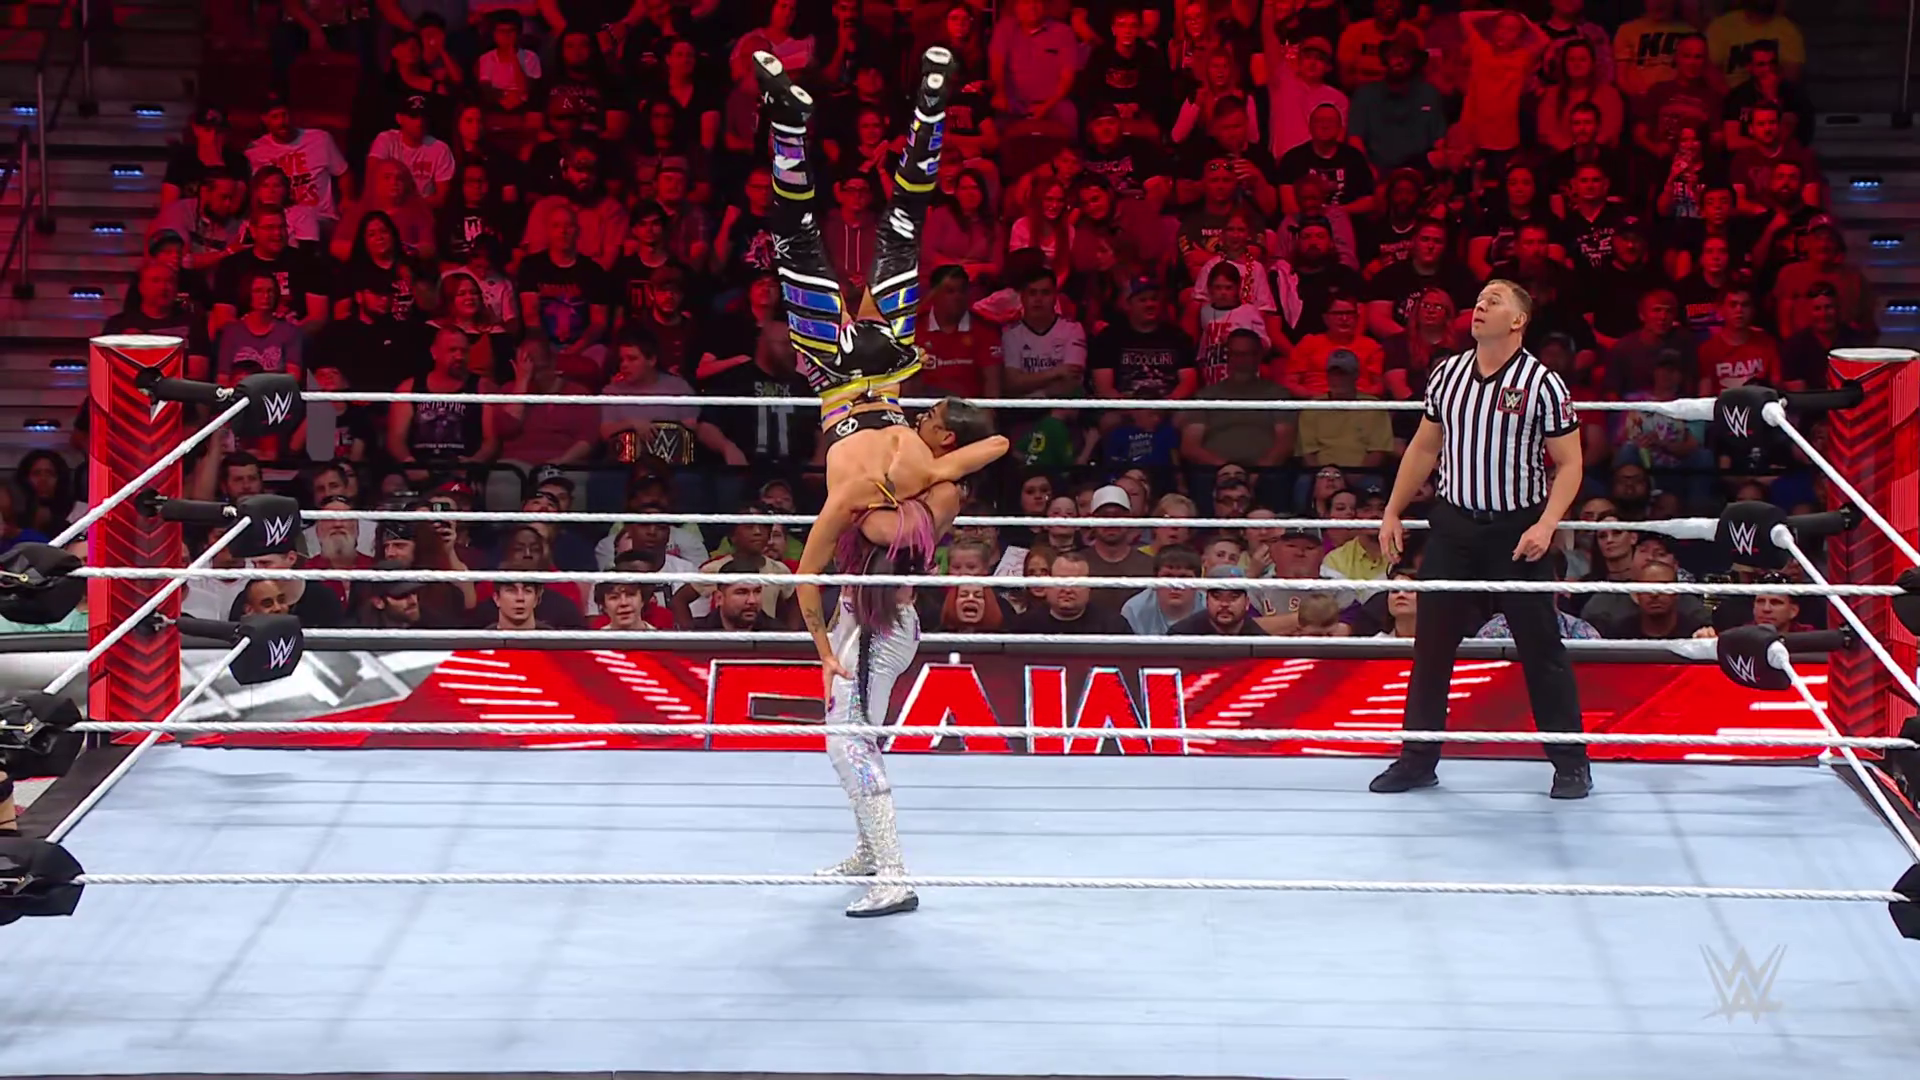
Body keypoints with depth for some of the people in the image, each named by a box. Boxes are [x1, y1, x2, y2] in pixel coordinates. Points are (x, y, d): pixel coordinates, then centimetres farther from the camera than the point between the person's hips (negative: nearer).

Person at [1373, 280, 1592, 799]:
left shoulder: (1543, 384, -9)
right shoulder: (1447, 374, 5)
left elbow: (1569, 464, -6)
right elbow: (1424, 448, 16)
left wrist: (1546, 524, -19)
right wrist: (1393, 511, 12)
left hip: (1517, 531, -4)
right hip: (1453, 523, 4)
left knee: (1540, 646, -1)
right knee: (1431, 641, 6)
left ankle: (1571, 762, 8)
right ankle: (1418, 758, 15)